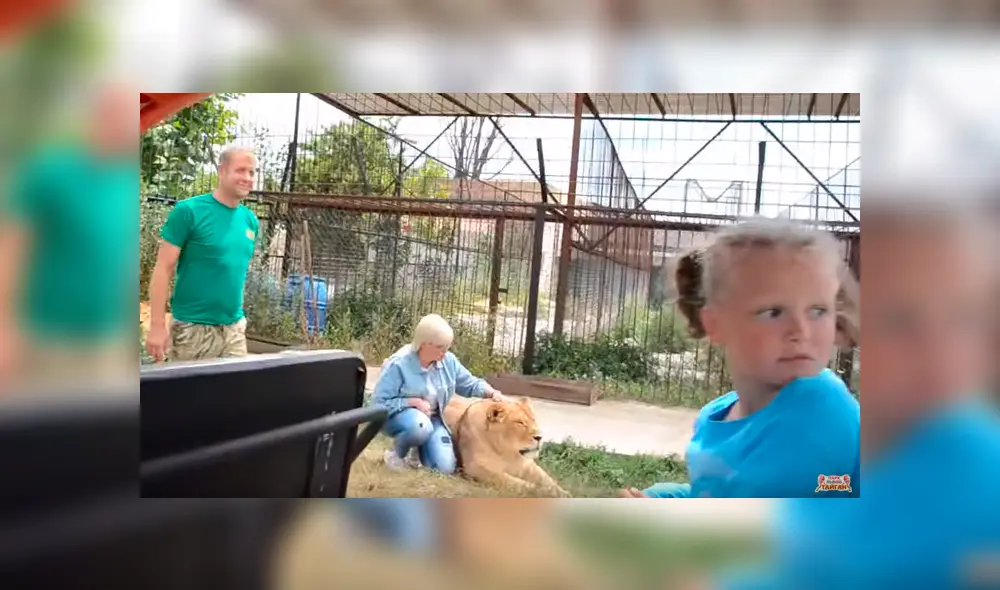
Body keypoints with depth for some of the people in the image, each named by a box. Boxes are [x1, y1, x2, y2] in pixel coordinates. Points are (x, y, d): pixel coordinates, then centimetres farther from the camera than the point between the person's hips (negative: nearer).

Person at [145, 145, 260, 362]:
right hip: (193, 328, -5)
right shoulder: (188, 211, -9)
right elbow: (163, 269, -10)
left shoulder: (250, 220, 7)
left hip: (234, 329, 5)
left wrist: (240, 316, 15)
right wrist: (157, 325, -14)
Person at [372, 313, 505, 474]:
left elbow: (470, 384, 4)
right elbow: (379, 403, -21)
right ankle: (396, 453, -7)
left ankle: (418, 450, 20)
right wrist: (414, 402, -27)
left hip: (432, 418, 5)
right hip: (399, 415, -5)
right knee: (420, 426, -41)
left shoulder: (448, 360, -8)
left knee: (445, 467, -14)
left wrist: (492, 393, -15)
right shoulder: (398, 365, -24)